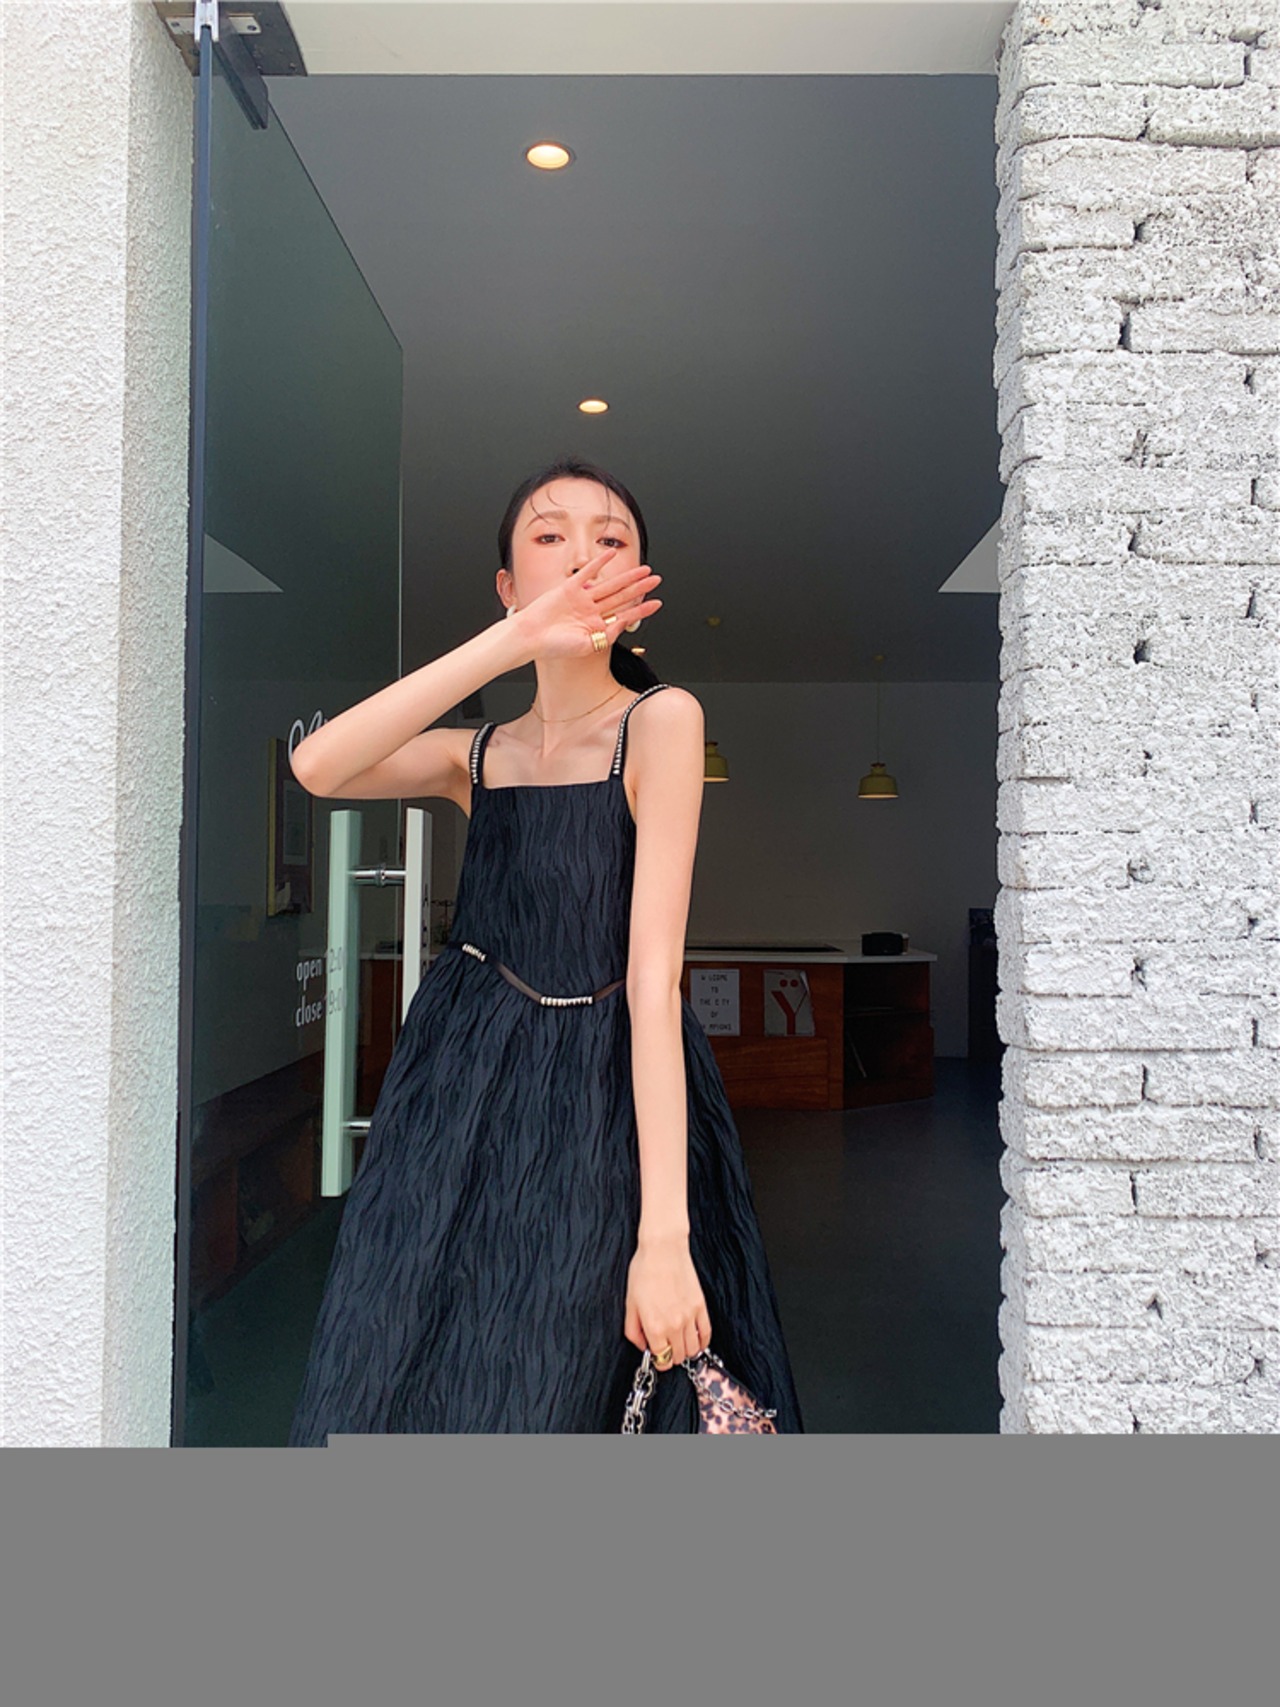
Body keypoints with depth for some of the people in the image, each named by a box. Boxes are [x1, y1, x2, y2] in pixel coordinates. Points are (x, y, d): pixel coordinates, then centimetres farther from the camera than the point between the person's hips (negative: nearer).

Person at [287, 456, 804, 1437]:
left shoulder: (661, 719, -7)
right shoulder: (477, 757, 8)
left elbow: (653, 972, -16)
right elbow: (317, 766, -13)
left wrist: (664, 1232, -21)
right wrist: (515, 640, -18)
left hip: (607, 1108, -4)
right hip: (459, 1104, 5)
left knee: (535, 1406, 3)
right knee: (403, 1392, 10)